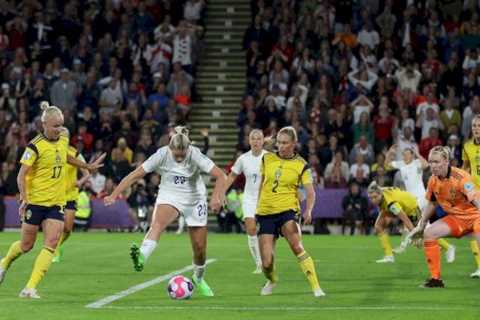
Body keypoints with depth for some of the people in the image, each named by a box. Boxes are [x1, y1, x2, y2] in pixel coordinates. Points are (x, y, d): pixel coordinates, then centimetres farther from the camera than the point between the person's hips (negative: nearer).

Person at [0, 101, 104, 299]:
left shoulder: (63, 138, 4)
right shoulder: (35, 146, -14)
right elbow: (21, 175, -14)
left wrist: (87, 166, 31)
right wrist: (24, 199, -25)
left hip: (56, 203, 4)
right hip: (35, 202, -4)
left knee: (51, 244, -12)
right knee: (26, 245, 8)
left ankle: (30, 288, -13)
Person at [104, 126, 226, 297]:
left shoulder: (195, 155, -22)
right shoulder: (162, 155, -20)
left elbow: (220, 176, -28)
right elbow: (136, 174, -20)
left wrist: (217, 197, -46)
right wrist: (114, 195, -27)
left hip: (194, 199, 1)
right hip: (169, 196, -1)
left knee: (200, 247, 5)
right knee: (158, 222, -34)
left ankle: (198, 279, 34)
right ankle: (142, 256, -57)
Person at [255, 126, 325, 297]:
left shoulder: (301, 165, -3)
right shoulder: (267, 159, 5)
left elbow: (310, 192, -7)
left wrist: (308, 211, -25)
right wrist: (257, 207, 19)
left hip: (287, 211, -3)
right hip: (265, 213, 3)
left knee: (297, 247, -28)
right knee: (266, 263, -4)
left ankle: (316, 287, -23)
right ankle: (271, 280, 32)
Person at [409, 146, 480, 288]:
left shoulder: (461, 177, -26)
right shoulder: (433, 180, -5)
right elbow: (432, 204, 14)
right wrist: (420, 225, 15)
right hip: (455, 217, 7)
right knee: (429, 234, -6)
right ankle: (435, 279, 2)